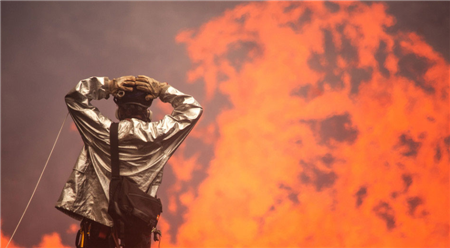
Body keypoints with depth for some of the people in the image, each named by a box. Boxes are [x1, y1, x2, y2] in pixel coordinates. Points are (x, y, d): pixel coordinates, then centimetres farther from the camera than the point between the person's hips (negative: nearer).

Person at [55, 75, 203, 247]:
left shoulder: (104, 131, -4)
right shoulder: (158, 134, -4)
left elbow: (74, 97, 8)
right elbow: (193, 108, 8)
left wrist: (108, 85, 4)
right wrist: (162, 89, 5)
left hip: (98, 220, 0)